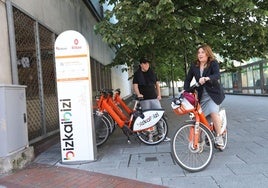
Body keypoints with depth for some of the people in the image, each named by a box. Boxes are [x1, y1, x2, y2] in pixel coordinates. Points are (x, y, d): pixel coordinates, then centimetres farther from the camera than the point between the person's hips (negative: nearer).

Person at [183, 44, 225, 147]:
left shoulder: (213, 63, -8)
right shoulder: (194, 66, 3)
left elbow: (217, 75, -26)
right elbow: (188, 79, 3)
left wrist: (206, 78, -46)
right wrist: (185, 91, -12)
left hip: (213, 93, -4)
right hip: (201, 94, 4)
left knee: (213, 112, -23)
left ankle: (219, 137, -8)